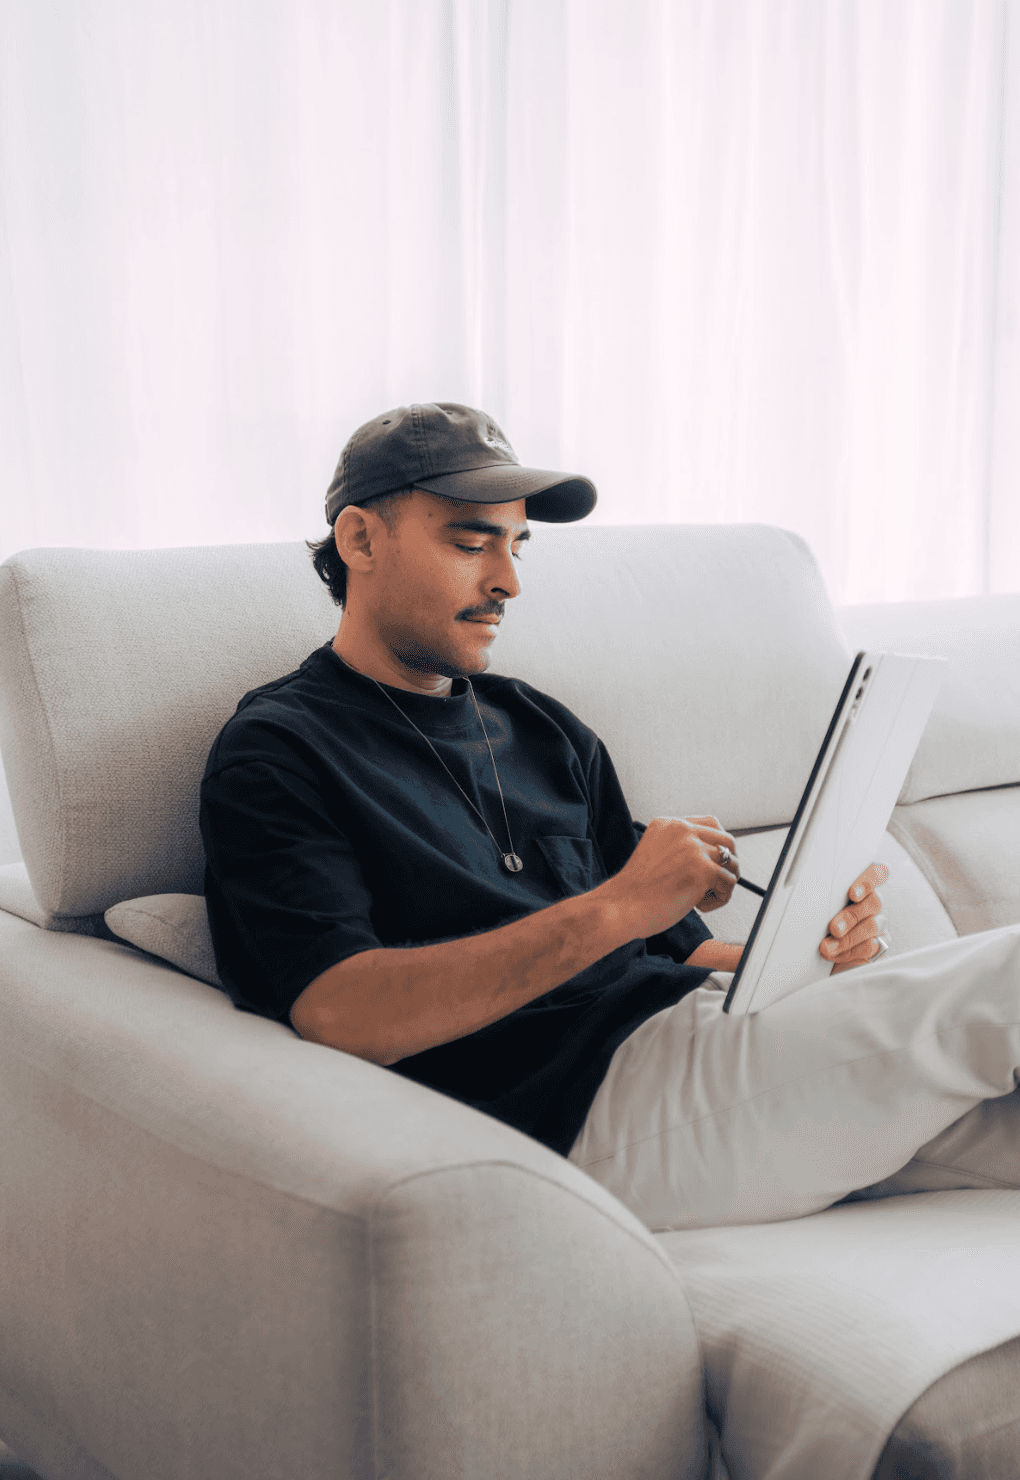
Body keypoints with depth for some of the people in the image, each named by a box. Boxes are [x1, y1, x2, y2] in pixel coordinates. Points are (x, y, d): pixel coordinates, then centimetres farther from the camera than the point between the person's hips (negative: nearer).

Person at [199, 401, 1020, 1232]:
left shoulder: (543, 730, 22)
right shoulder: (276, 751, 1)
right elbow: (345, 1020, -15)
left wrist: (805, 954, -3)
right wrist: (614, 909, -20)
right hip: (589, 1100, -7)